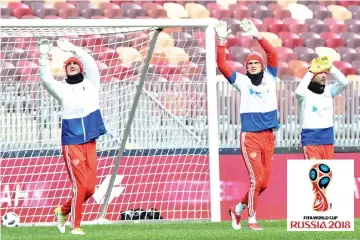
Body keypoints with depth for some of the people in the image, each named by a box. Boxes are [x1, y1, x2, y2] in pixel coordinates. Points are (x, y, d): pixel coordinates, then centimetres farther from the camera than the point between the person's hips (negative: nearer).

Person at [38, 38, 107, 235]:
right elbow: (45, 78, -9)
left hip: (90, 144, 3)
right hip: (72, 145, -3)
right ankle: (75, 226, -2)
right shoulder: (62, 89, 6)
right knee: (80, 186, -11)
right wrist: (43, 56, -20)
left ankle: (63, 211, 25)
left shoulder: (91, 84, 12)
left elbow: (91, 65, -3)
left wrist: (72, 48, -10)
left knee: (89, 188, 2)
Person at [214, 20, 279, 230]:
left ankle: (238, 209, 25)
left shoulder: (270, 78, 10)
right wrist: (222, 41, -16)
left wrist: (257, 36, -15)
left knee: (264, 182, 7)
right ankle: (252, 218, 0)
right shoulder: (242, 81, 4)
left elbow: (273, 55, -4)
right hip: (249, 137, -4)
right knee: (256, 178, -12)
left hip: (268, 137, 4)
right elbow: (222, 65, -7)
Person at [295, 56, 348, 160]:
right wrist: (311, 72, -22)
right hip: (311, 140, -6)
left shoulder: (329, 91, 9)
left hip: (328, 139, 6)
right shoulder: (306, 93, -6)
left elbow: (344, 82, -2)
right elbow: (299, 92, -29)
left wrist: (330, 67, -8)